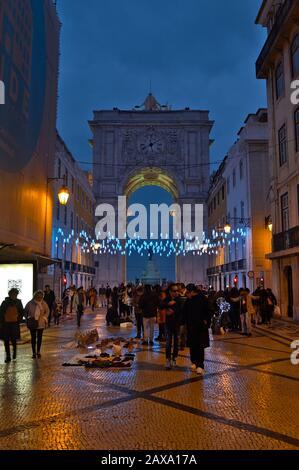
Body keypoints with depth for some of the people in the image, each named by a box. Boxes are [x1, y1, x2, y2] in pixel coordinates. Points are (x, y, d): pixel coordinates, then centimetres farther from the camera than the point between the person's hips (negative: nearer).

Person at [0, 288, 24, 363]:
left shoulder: (18, 302, 0)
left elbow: (21, 312, 11)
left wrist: (19, 320, 4)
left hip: (15, 324, -1)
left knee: (13, 340, -4)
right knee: (6, 341, 4)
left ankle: (14, 352, 24)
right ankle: (8, 356, 15)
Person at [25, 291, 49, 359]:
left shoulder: (44, 304, -3)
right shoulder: (30, 303, -7)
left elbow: (47, 311, 9)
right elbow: (25, 311, 5)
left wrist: (44, 318, -4)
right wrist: (28, 318, -4)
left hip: (41, 324, 1)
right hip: (32, 323, -1)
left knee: (39, 338, 9)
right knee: (33, 338, 3)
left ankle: (38, 352, 22)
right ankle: (34, 352, 12)